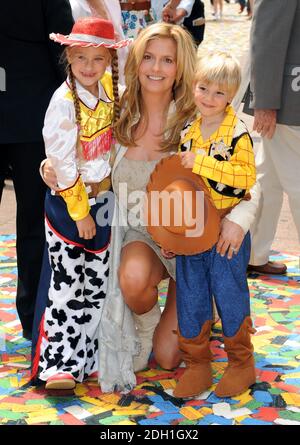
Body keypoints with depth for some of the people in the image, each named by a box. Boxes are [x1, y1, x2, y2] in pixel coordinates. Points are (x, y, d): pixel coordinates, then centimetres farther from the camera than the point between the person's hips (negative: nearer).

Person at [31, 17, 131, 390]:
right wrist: (80, 211, -14)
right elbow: (62, 163, -18)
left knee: (98, 282, 11)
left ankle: (87, 354, 24)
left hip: (103, 197, 6)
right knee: (68, 284, -2)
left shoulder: (110, 86, -2)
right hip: (68, 202, -6)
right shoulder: (64, 102, -19)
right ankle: (59, 364, 6)